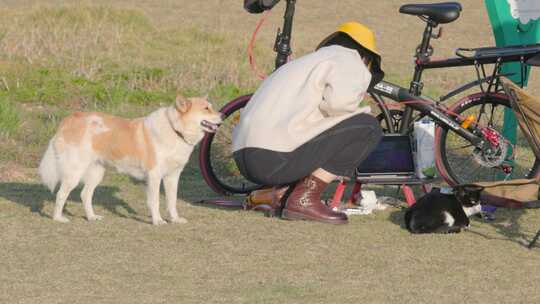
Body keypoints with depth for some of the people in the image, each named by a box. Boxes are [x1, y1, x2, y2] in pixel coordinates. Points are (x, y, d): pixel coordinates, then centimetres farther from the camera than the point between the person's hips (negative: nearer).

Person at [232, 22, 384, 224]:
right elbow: (340, 100, -18)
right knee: (368, 127, -1)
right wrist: (357, 112, 7)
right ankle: (304, 199, -5)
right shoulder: (350, 60, 5)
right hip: (277, 158, -9)